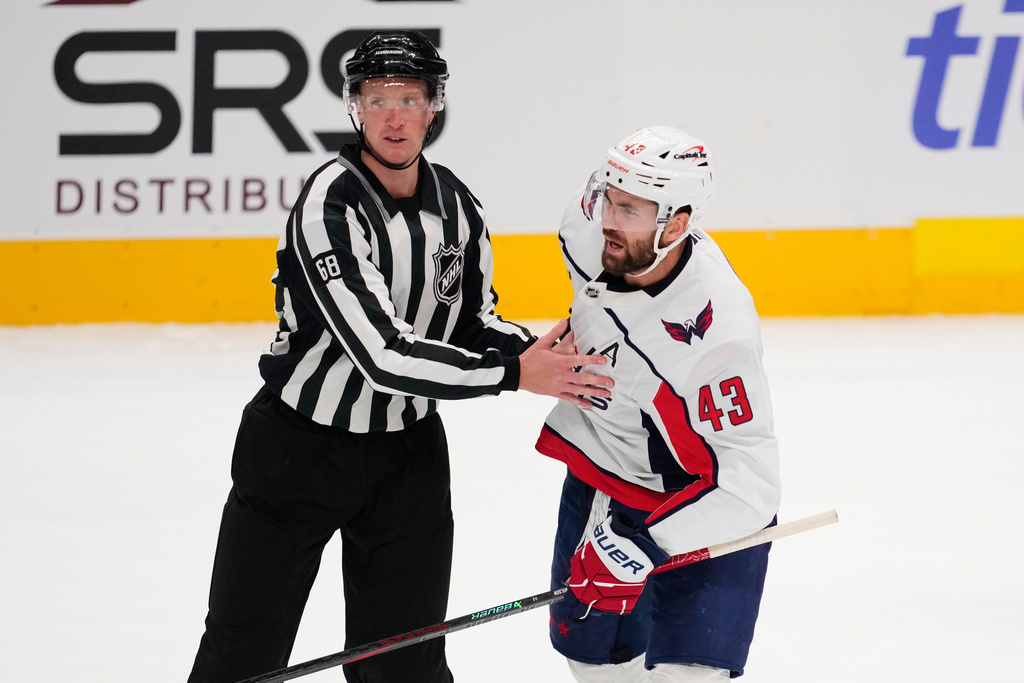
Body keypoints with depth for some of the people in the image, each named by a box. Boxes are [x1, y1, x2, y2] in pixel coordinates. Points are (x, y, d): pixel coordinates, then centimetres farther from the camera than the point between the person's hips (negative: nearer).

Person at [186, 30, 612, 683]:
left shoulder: (458, 206, -2)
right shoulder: (330, 206, -23)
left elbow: (474, 322, 11)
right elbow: (383, 354, -29)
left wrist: (533, 352, -11)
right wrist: (514, 374, -28)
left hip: (409, 451, 5)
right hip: (298, 445, -5)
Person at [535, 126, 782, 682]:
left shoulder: (717, 333, -36)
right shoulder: (593, 225, -20)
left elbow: (748, 481, -34)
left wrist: (639, 546, -39)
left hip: (700, 503, -7)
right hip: (598, 472, 7)